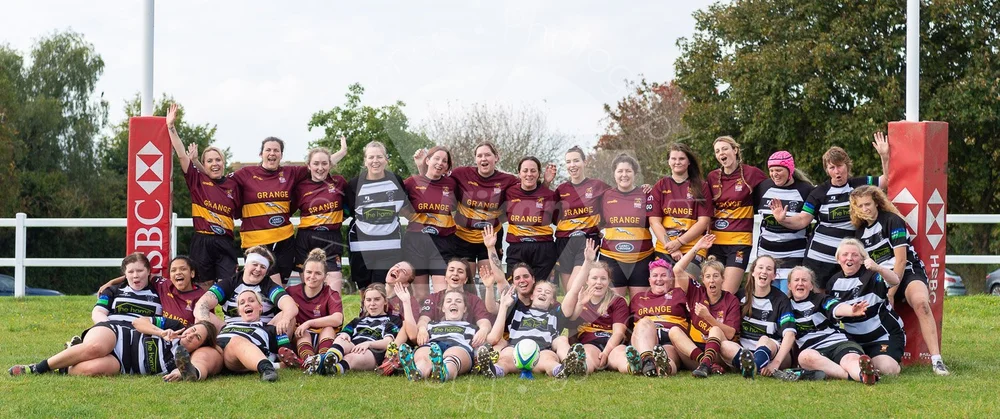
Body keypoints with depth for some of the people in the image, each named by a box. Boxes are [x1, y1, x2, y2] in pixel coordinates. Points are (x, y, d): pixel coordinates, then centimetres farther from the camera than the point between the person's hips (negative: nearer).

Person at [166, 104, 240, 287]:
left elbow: (239, 212, 19)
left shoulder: (232, 184, 7)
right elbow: (181, 155, -6)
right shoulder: (197, 181, 2)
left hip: (225, 244, 1)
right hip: (202, 242, -1)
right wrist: (171, 127, -10)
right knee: (206, 287, 6)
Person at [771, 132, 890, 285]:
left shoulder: (859, 185, 6)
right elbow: (801, 221, -3)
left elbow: (887, 180, 5)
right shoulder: (820, 192, 0)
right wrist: (783, 220, -21)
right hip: (820, 259, -1)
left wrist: (885, 156, -8)